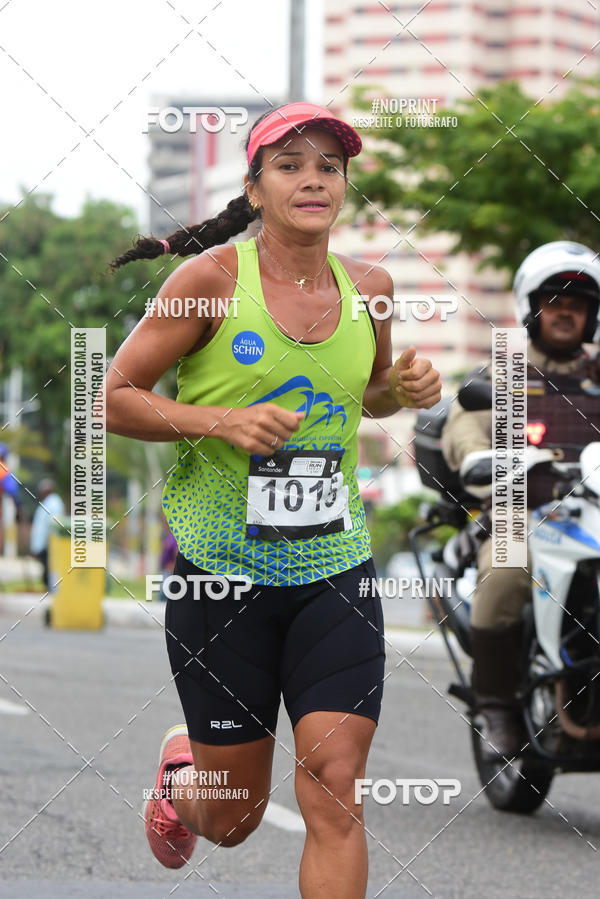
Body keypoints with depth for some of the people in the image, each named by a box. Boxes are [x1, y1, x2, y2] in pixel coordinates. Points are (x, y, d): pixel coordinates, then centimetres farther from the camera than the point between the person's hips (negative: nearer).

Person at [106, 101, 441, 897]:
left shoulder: (367, 288, 4)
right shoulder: (213, 277, -9)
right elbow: (115, 397, -6)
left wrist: (402, 390, 1)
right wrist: (221, 421, -21)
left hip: (335, 570, 3)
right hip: (221, 571, -3)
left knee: (335, 795, -9)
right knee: (233, 819, 9)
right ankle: (181, 771, 46)